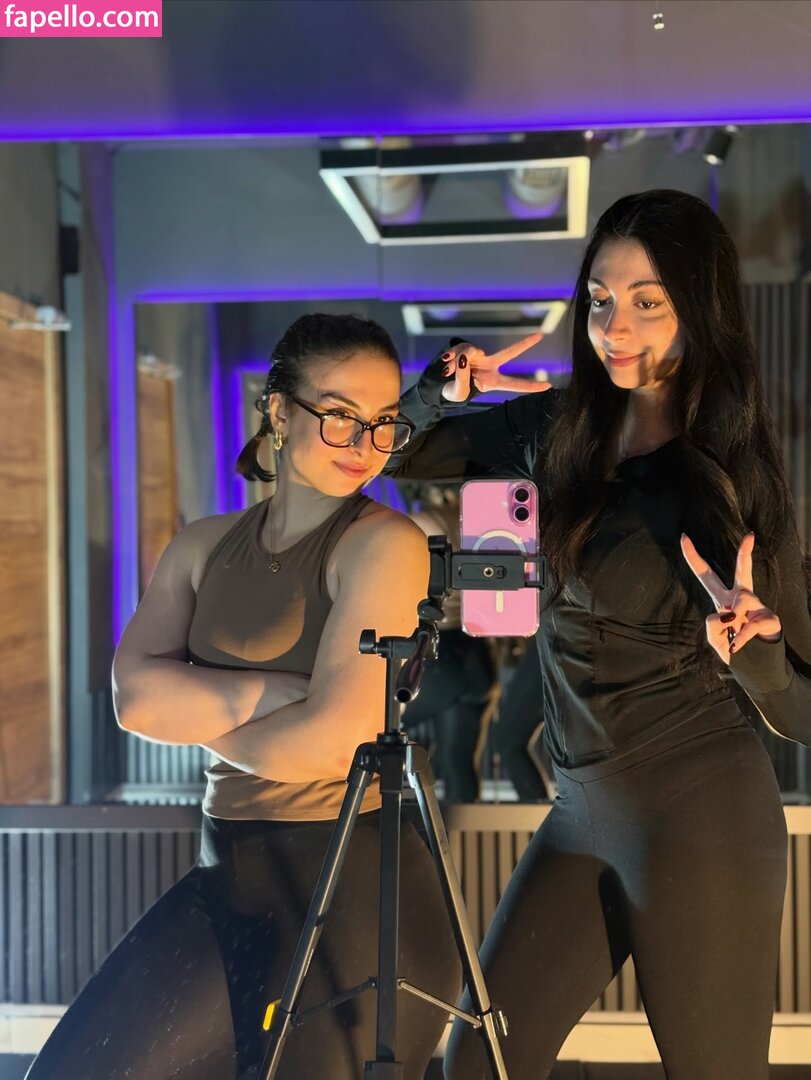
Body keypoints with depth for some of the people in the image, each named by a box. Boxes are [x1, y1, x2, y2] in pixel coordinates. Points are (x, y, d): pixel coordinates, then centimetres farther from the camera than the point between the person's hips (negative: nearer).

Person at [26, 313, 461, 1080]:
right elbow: (136, 695, -7)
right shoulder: (204, 547, 7)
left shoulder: (384, 544, -10)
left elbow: (336, 738, -18)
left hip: (355, 882, -5)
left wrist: (201, 717, -3)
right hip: (228, 875, 6)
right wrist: (275, 690, -19)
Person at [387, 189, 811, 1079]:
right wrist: (444, 389, -4)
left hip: (699, 814, -5)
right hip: (583, 808, 5)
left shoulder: (733, 468, -8)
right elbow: (401, 453, 16)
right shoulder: (559, 429, 4)